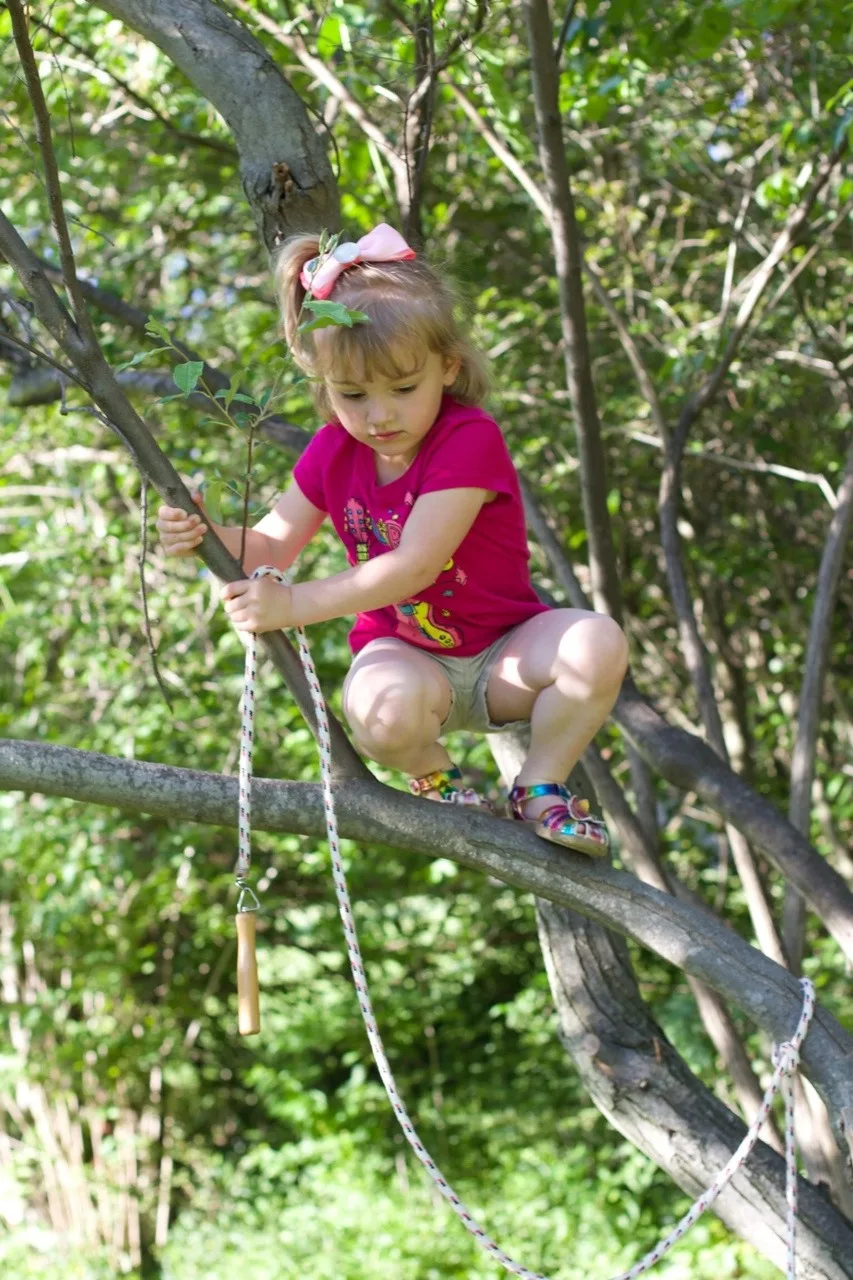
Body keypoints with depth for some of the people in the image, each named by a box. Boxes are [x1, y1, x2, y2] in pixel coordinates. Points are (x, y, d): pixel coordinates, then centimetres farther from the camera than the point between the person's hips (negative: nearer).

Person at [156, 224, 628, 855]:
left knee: (597, 643, -33)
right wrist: (204, 535, -20)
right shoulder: (334, 451, -1)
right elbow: (271, 547, 3)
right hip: (403, 651, 2)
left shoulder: (470, 440, -21)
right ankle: (435, 777, 1)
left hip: (501, 652, -2)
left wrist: (295, 604, -33)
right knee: (385, 709, -36)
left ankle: (542, 786, -7)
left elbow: (414, 566, -29)